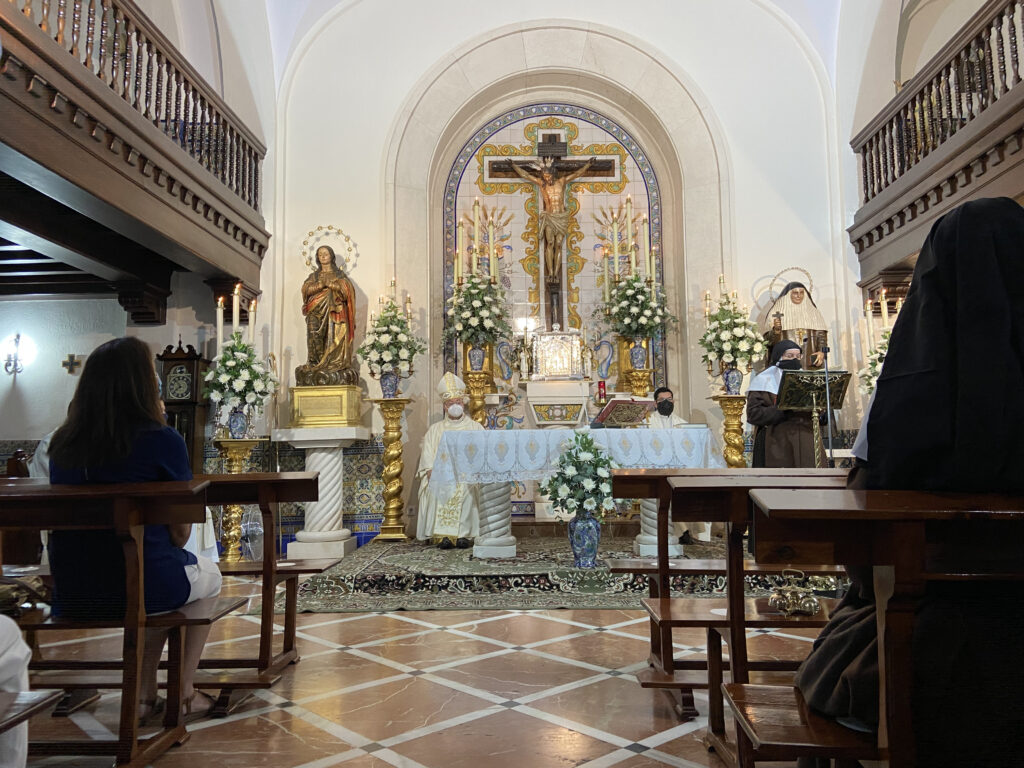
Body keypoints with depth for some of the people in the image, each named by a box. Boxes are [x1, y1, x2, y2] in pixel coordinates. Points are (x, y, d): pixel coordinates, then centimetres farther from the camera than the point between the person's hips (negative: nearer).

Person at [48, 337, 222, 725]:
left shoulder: (62, 443, 1)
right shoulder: (162, 439, -15)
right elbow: (180, 533, -9)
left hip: (71, 595, 5)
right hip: (144, 588, -5)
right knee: (208, 574, 28)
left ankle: (145, 695, 30)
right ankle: (184, 693, 29)